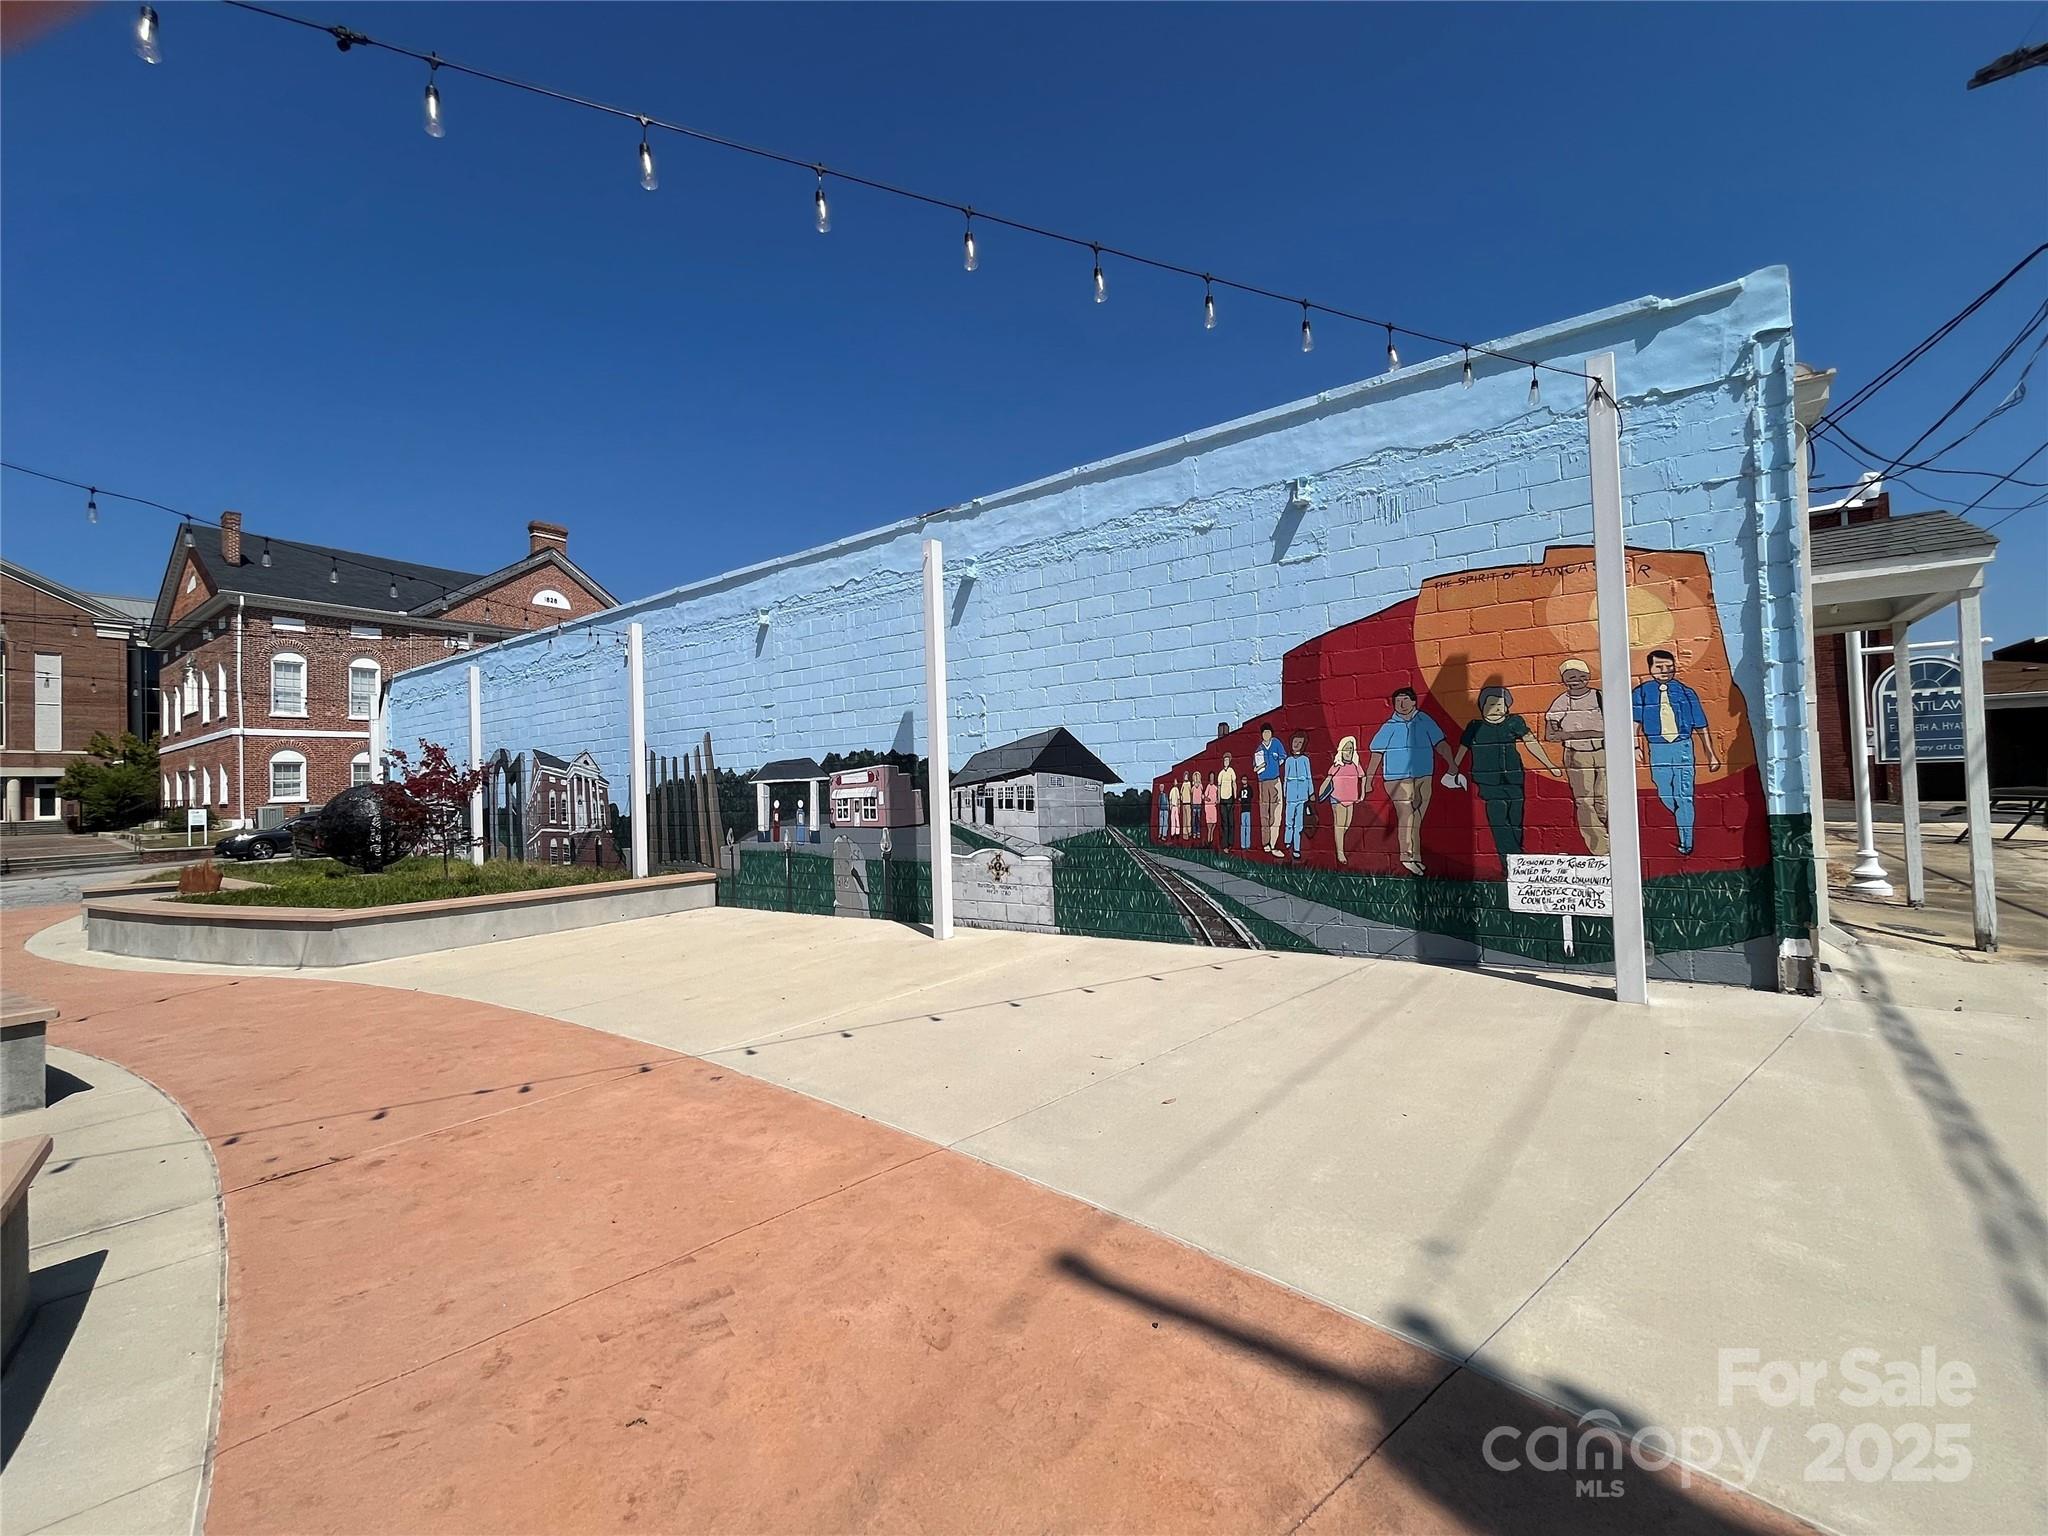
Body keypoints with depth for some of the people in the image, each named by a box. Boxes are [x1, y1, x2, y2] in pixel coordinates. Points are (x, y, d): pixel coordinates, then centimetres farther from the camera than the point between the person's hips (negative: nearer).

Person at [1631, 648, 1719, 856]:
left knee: (1684, 795, -1)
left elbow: (1701, 727, 7)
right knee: (1665, 795, 6)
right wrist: (1635, 746, -24)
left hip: (1683, 747, 0)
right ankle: (1683, 823, 32)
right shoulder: (1641, 692, 3)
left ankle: (1686, 842, 8)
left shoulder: (1685, 691, 5)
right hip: (1657, 749, 0)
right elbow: (1635, 722, -8)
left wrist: (1711, 754, 7)